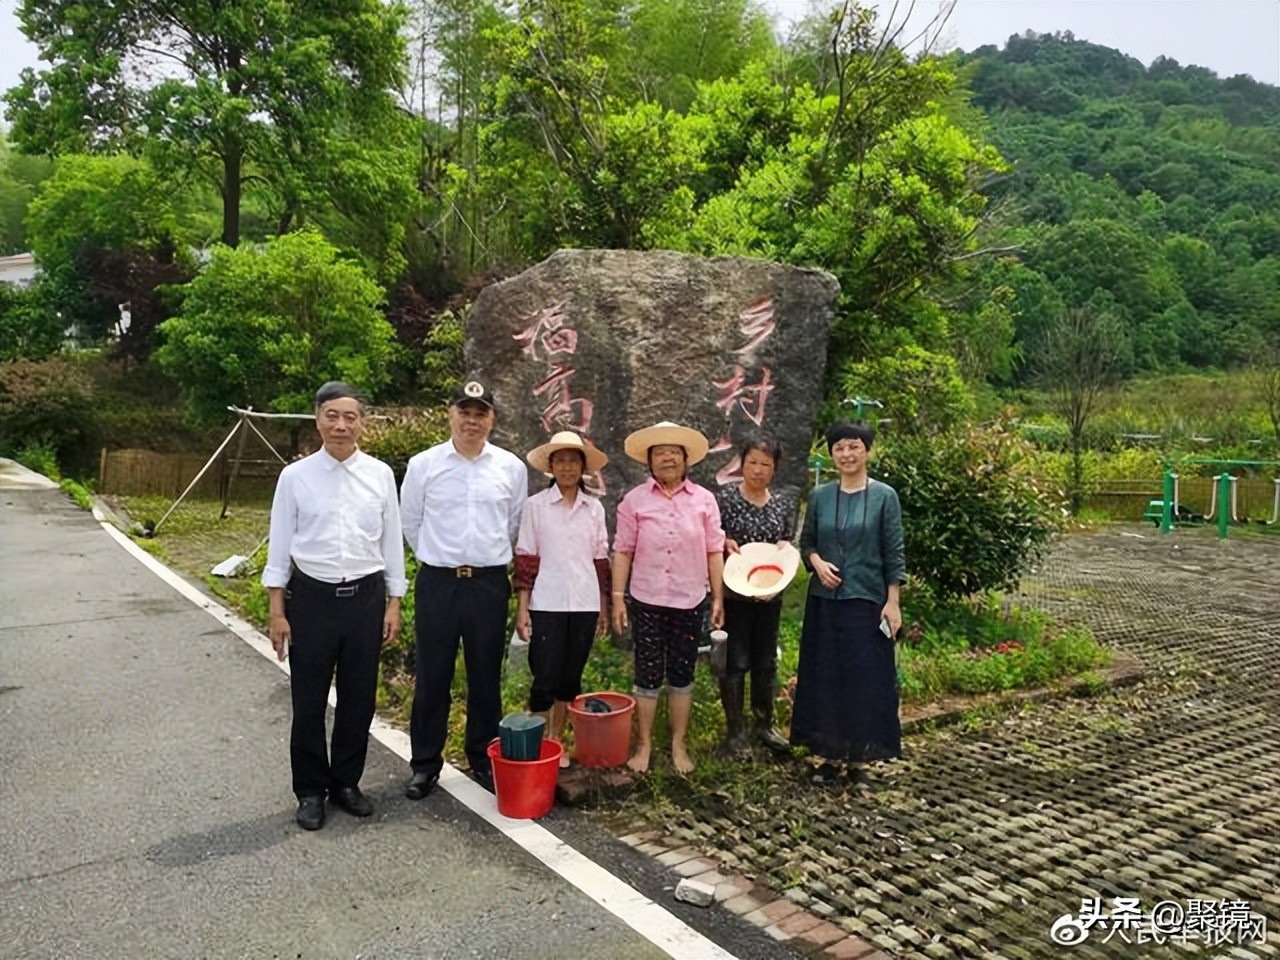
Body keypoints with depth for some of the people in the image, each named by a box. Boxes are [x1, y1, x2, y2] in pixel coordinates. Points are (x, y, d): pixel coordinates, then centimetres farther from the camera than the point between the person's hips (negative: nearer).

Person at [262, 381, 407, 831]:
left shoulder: (380, 474, 1)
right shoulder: (295, 476, -3)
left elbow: (391, 541, 6)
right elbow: (279, 545, 1)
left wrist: (393, 604, 5)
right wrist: (277, 612, -1)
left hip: (366, 595, 1)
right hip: (311, 595, -1)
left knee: (359, 698, 12)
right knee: (309, 701, 8)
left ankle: (346, 782, 31)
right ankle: (311, 791, 27)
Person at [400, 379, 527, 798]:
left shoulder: (512, 468, 1)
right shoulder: (423, 465, -2)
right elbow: (410, 521, 10)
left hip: (489, 583, 1)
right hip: (437, 582, -1)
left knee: (486, 677, 11)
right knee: (432, 677, 7)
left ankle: (483, 759, 26)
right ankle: (425, 763, 21)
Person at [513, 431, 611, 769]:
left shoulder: (594, 508, 6)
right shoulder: (536, 505, -2)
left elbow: (600, 561, 10)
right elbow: (525, 560, -3)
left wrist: (604, 606, 10)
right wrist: (522, 608, -7)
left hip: (584, 604, 3)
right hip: (546, 604, -3)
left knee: (570, 678, 11)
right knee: (544, 678, -2)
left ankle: (556, 741, 25)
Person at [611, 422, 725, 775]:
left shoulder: (704, 500, 1)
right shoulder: (634, 500, -1)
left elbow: (714, 552, 2)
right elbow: (623, 551, -1)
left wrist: (718, 598, 0)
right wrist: (617, 598, -4)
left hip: (689, 601, 1)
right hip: (647, 601, -1)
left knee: (682, 675, 10)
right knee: (648, 675, 5)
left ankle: (678, 745, 23)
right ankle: (644, 745, 19)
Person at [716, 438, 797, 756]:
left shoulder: (784, 504, 7)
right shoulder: (725, 498, -5)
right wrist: (725, 543, -22)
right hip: (734, 594, -4)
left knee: (766, 662, 13)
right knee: (735, 662, 2)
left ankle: (763, 724, 28)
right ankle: (734, 730, 14)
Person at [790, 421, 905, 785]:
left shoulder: (884, 496, -3)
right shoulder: (820, 496, 6)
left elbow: (894, 554, -3)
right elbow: (806, 542, 12)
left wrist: (893, 602, -8)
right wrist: (817, 562, -10)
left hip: (866, 602, -3)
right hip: (824, 601, 3)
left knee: (864, 679, 1)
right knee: (823, 676, 7)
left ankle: (857, 757, 15)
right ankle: (830, 755, 19)